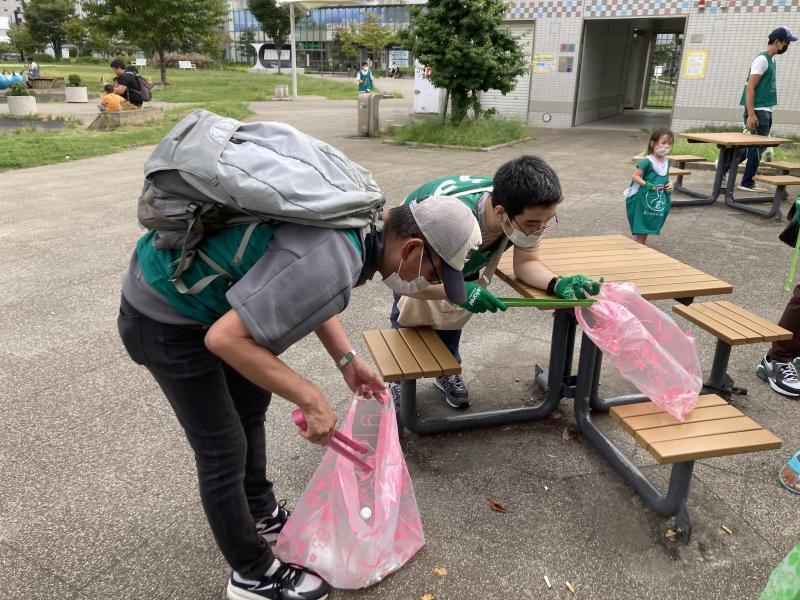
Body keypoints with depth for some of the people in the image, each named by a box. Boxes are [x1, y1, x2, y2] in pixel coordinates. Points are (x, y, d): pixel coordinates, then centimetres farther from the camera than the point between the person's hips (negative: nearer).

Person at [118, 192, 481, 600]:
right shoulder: (331, 268, -33)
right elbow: (225, 338, -32)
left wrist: (346, 359, 7)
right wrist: (311, 399, -24)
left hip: (186, 280, 10)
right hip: (164, 317, -10)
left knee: (251, 404, 22)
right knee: (224, 451, 2)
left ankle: (262, 515, 44)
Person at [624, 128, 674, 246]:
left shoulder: (666, 161, 5)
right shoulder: (647, 161, -19)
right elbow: (635, 176, -19)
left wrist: (669, 183, 0)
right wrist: (646, 185, -28)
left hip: (658, 199, 7)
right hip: (644, 198, -7)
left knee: (647, 227, 18)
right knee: (640, 229, -2)